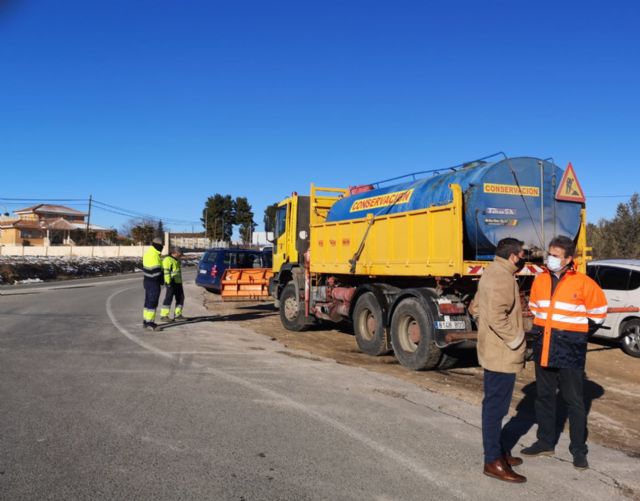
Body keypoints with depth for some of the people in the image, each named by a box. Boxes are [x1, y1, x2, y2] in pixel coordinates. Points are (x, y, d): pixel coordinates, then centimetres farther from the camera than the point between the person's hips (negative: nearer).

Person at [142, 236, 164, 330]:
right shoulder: (154, 254, -20)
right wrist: (161, 282, -14)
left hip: (147, 280, 10)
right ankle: (149, 323, -3)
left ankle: (146, 322, 21)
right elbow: (156, 270, -21)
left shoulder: (148, 252, 12)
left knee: (148, 301, 15)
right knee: (152, 302, -5)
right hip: (154, 282, -10)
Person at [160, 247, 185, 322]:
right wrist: (168, 282, -23)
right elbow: (166, 272, -18)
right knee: (169, 298, -8)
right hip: (172, 283, -9)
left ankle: (177, 314, 18)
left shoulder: (177, 260, 19)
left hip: (178, 283, 9)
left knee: (180, 298, 10)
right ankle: (164, 316, -5)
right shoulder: (168, 260, -11)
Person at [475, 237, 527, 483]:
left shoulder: (491, 272, 12)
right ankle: (493, 461, 8)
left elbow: (477, 305, 19)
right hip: (502, 354, -11)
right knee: (495, 405, -2)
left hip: (492, 350, 11)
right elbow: (496, 316, -30)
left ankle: (499, 451, 32)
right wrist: (514, 340, -18)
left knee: (495, 404, 19)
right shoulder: (503, 277, -20)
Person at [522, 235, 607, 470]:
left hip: (570, 352, -5)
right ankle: (545, 442, 27)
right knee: (544, 397, 14)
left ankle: (579, 450, 16)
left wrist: (579, 335, 5)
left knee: (574, 401, 3)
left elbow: (598, 311, 3)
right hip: (543, 349, 5)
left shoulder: (583, 283, -9)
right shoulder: (540, 280, 5)